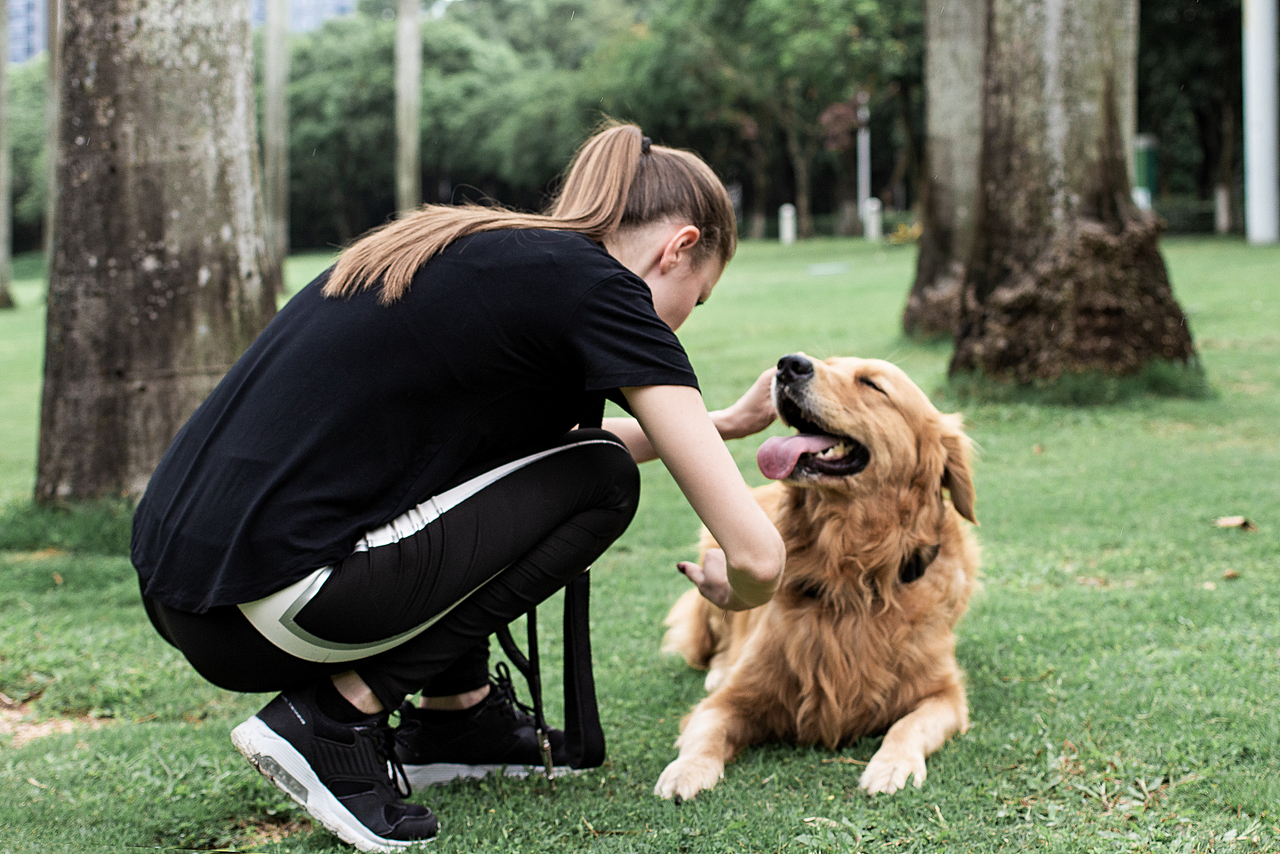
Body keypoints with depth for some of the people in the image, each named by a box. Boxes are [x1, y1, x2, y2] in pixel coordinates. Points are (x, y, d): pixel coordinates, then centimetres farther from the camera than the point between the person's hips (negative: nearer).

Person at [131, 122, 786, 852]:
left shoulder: (471, 251, 20)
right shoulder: (597, 286, -4)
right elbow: (757, 554, -8)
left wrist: (724, 423, 43)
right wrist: (731, 588, 16)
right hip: (262, 613, -9)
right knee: (599, 478, 4)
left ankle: (455, 713, 23)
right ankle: (340, 714, -1)